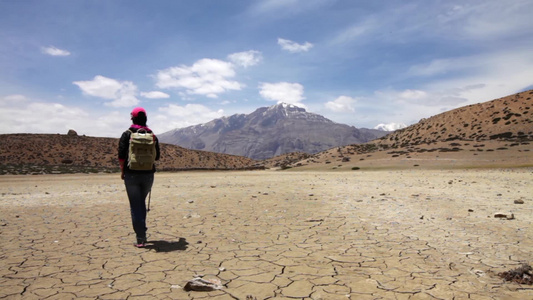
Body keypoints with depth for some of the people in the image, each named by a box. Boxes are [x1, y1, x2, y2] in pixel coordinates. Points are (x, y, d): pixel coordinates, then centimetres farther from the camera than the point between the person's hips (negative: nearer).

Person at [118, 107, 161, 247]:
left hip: (132, 174, -3)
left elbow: (121, 155, -8)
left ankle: (141, 239, -1)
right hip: (148, 174, 3)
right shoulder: (152, 135, 5)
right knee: (142, 203, 22)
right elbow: (157, 156, 8)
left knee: (136, 206, 2)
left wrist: (122, 171, 4)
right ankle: (141, 231, 29)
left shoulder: (127, 134, -3)